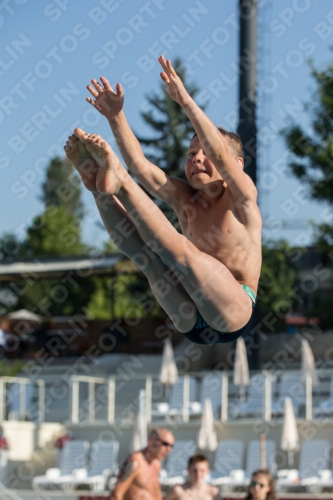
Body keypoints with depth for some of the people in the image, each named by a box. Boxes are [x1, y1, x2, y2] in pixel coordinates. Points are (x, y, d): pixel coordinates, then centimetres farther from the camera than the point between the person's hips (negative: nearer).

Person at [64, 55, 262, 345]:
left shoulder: (240, 197, 1)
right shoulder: (185, 200, 15)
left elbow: (218, 152, -18)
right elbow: (141, 167, 1)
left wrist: (185, 101, -27)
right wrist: (116, 117, -10)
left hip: (233, 314, -5)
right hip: (191, 324, 6)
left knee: (180, 250, -27)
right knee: (145, 254, -18)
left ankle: (119, 183, -29)